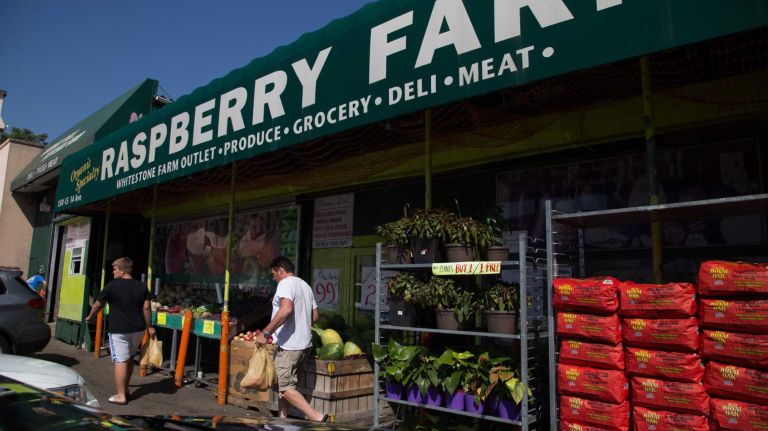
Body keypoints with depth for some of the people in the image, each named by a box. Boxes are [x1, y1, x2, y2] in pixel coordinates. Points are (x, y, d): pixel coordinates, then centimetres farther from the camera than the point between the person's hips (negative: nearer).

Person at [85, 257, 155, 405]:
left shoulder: (112, 286, -8)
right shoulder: (141, 286, 4)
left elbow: (98, 305, 4)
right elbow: (146, 307, 2)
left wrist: (90, 317, 23)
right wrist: (149, 326, 10)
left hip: (119, 330, -5)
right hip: (138, 329, 5)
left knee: (120, 361, -2)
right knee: (129, 358, 20)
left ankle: (121, 396, -1)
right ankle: (125, 389, 27)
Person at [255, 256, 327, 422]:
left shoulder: (286, 283, -11)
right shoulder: (305, 285, 17)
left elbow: (286, 309, -29)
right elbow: (315, 315, 20)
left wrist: (265, 332, -25)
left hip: (289, 345, -9)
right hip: (304, 343, 9)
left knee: (285, 387, -5)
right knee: (283, 385, 17)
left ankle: (316, 417, -10)